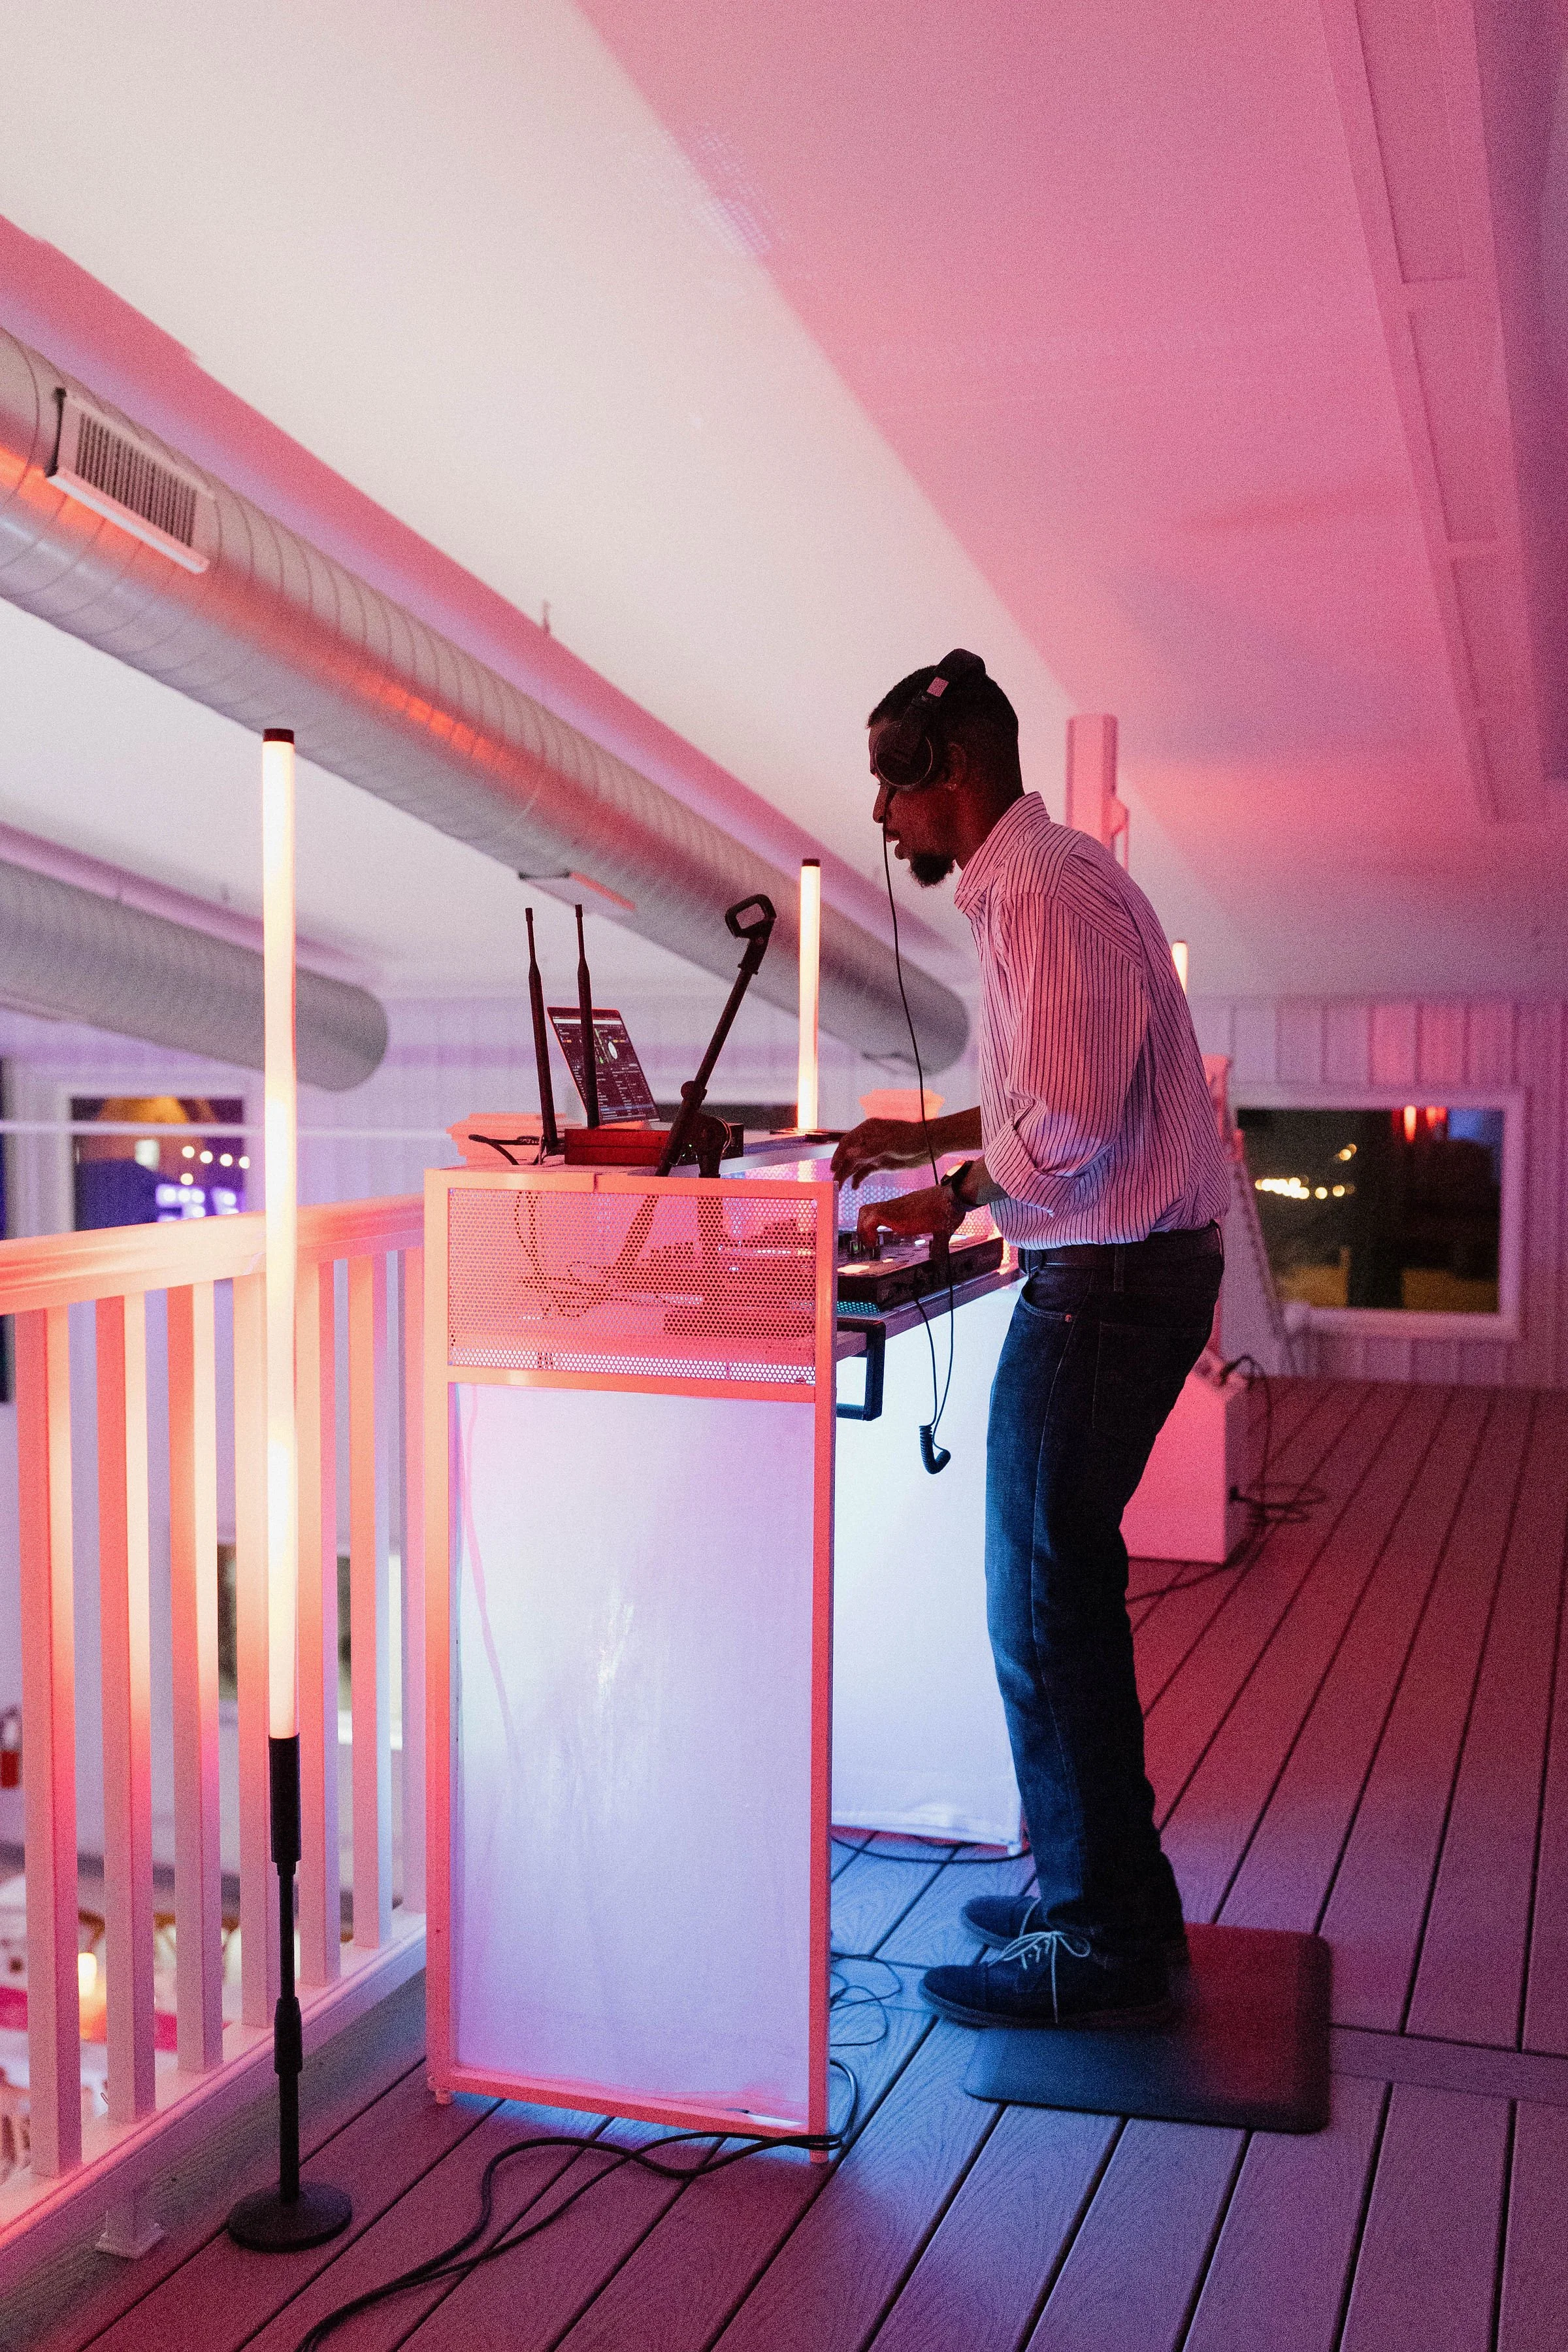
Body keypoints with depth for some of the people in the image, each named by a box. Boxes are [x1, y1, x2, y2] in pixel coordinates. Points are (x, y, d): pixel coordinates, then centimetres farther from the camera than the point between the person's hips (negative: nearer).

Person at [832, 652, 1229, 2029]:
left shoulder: (1044, 891, -17)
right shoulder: (1033, 882, 16)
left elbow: (1065, 1132, -24)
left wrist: (952, 1191, -9)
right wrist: (932, 1139, 20)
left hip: (1106, 1282, -11)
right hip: (1117, 1270, 11)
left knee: (1046, 1608, -2)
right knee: (1060, 1594, 17)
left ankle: (1100, 1946, 11)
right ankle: (1107, 1895, 30)